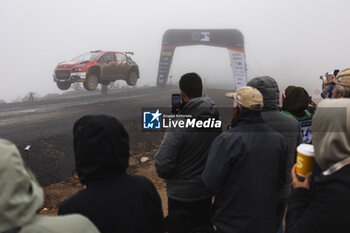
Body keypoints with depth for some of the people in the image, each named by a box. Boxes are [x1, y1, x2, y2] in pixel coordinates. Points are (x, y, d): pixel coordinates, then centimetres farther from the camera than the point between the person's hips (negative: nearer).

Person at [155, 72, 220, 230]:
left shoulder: (178, 126, -27)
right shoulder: (215, 119, -6)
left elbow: (162, 166, -28)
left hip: (182, 195, -6)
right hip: (207, 192, 6)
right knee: (204, 227, 23)